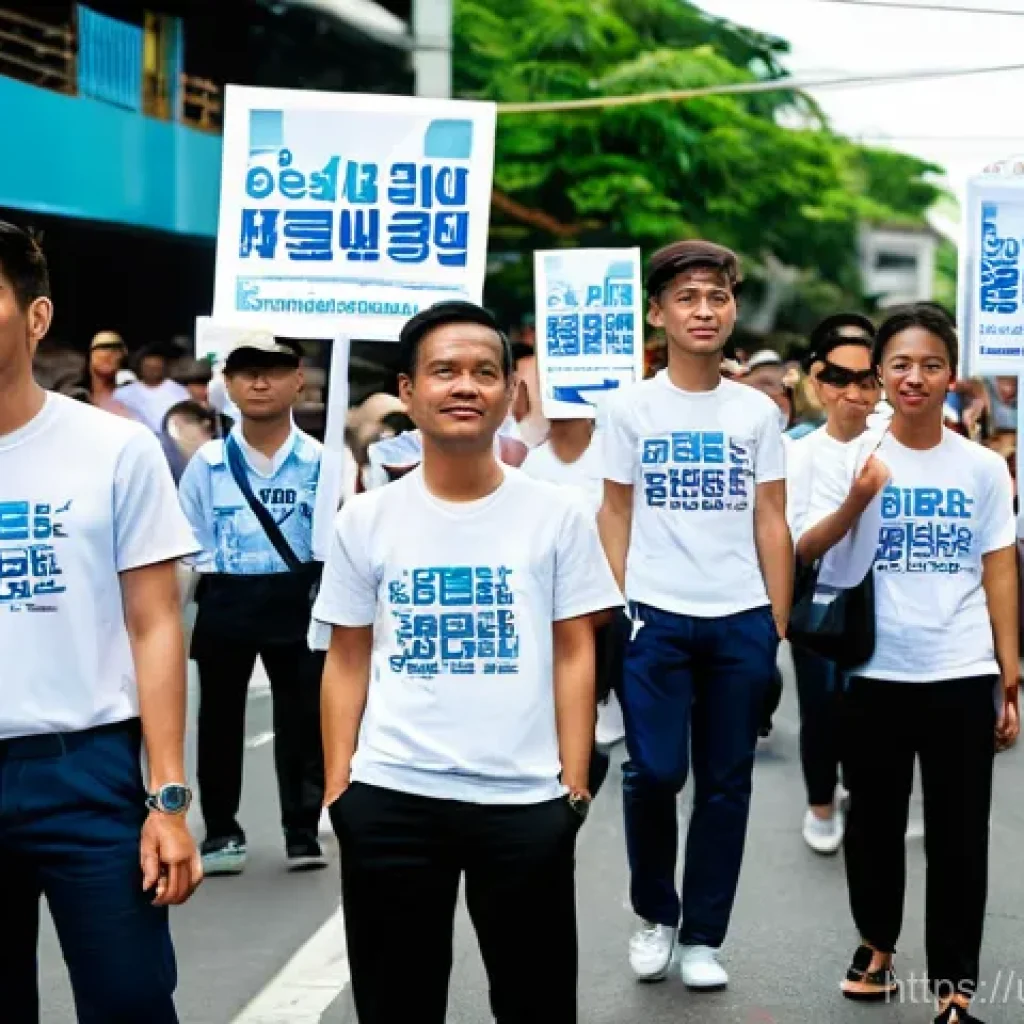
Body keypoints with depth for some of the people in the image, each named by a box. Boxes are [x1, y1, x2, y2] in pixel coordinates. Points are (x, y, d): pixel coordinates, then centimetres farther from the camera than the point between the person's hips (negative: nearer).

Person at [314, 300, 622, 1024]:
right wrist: (337, 785, 0)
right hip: (389, 800, 1)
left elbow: (574, 655, 3)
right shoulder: (366, 519, 3)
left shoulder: (557, 515, 1)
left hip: (526, 801, -1)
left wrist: (575, 783, -3)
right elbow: (348, 662, 6)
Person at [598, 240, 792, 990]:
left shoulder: (758, 412, 6)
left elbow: (771, 524, 6)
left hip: (741, 620, 2)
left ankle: (703, 936, 18)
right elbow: (615, 518, 4)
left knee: (726, 783, 6)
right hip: (655, 617, -2)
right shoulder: (632, 409, 2)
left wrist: (779, 626, 1)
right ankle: (656, 915, 17)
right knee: (654, 773, -7)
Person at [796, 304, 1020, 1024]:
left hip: (963, 674, 0)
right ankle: (877, 943, 34)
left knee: (959, 835, 3)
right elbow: (805, 552, -8)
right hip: (875, 671, 0)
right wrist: (855, 502, -26)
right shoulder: (855, 459, -1)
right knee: (876, 821, 14)